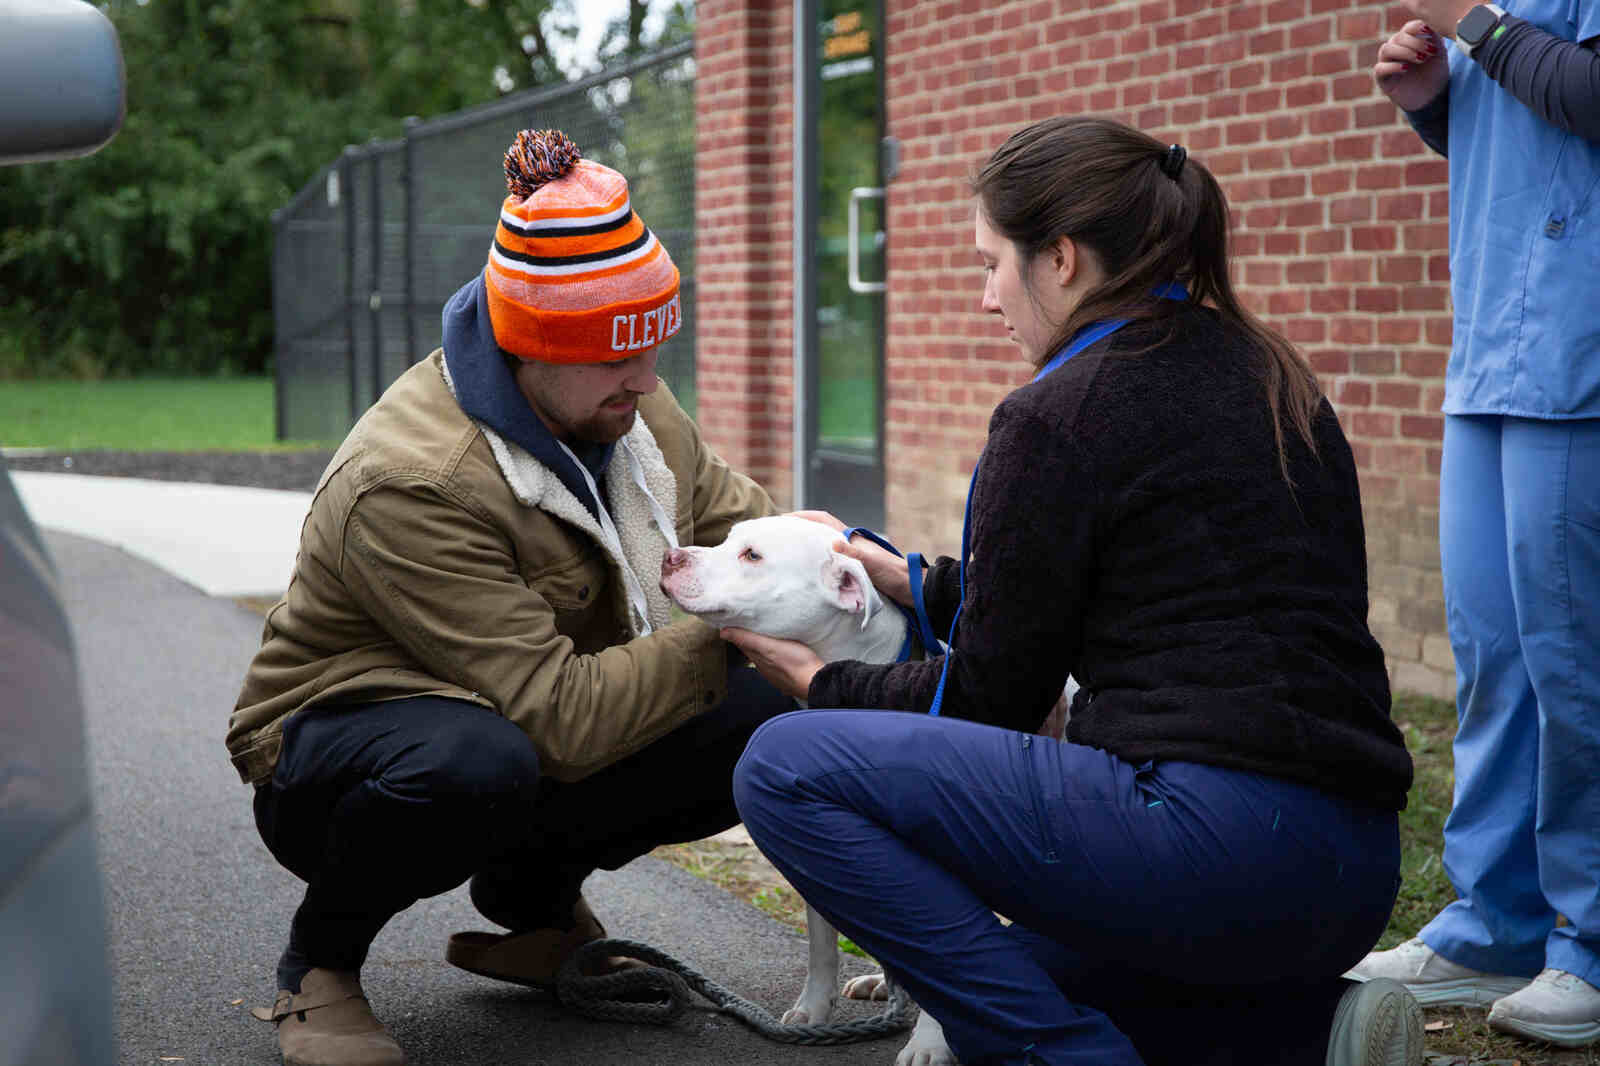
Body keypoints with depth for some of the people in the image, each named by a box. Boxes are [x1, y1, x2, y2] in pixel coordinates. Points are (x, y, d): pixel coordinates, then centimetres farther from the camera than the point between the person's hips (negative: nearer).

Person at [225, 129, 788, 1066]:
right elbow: (563, 719, -33)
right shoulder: (411, 487, -31)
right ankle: (320, 960, -9)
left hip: (532, 718, 7)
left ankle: (534, 897, 11)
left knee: (767, 717, -14)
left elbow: (724, 506, 11)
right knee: (475, 761, -43)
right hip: (336, 750, -7)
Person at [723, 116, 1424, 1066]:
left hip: (1216, 833, -9)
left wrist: (823, 685, 15)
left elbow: (993, 694, -2)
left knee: (788, 769, -6)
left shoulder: (1060, 416, -9)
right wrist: (922, 585, 29)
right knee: (1029, 980, 32)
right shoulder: (1268, 378, 16)